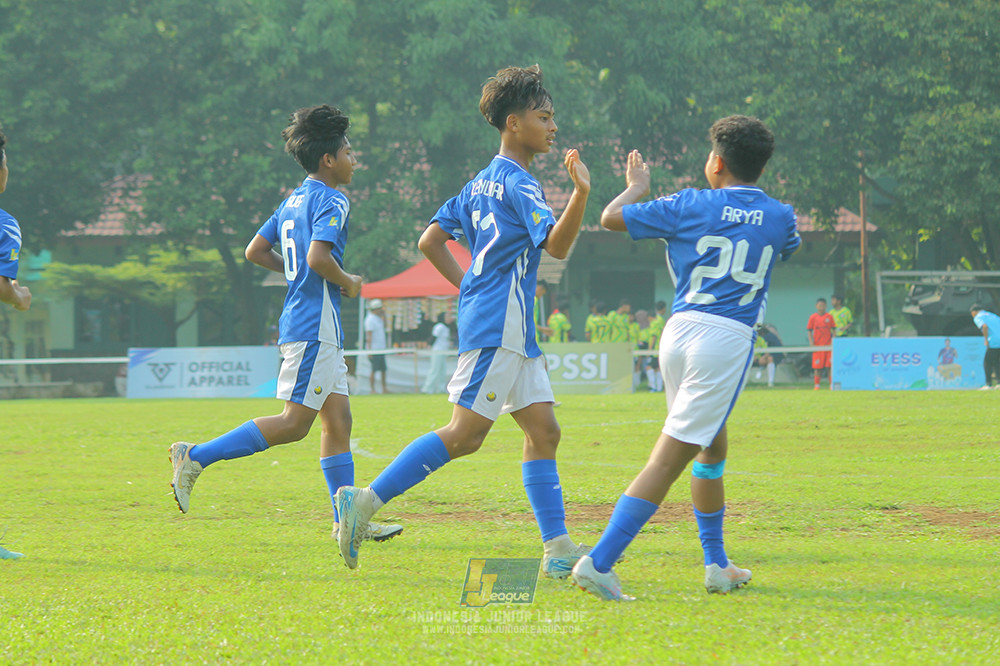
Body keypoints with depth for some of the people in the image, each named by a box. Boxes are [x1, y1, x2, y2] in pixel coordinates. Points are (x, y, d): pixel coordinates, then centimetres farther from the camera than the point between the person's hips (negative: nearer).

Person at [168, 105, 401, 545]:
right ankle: (196, 458, -12)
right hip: (316, 326, -10)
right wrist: (346, 282, -8)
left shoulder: (294, 200, 15)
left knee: (338, 419, 9)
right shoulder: (331, 201, -11)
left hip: (298, 323, 10)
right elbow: (318, 257, -25)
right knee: (294, 423, -10)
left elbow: (256, 251, 18)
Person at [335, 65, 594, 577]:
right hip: (498, 326, -10)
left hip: (513, 331, 10)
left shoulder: (482, 183, 18)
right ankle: (366, 501, -9)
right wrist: (580, 194, -35)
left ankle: (558, 550, 3)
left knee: (542, 431, 6)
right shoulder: (517, 183, -10)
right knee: (464, 434, -11)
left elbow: (430, 241, 18)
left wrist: (468, 286, 18)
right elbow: (556, 245, -23)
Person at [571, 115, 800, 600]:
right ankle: (599, 561, -18)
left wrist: (637, 189, 27)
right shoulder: (779, 217, 10)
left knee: (712, 447, 22)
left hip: (679, 333, 3)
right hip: (728, 340, -3)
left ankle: (717, 565, 26)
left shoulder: (691, 206, 5)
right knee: (671, 457, -8)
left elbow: (611, 218, 7)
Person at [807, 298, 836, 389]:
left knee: (830, 366, -3)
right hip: (817, 346, 0)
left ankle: (832, 384, 2)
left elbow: (833, 329, 9)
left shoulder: (829, 317, 3)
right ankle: (816, 385, 10)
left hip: (828, 344, 0)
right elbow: (809, 330, 5)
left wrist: (833, 341, -1)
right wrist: (811, 342, -5)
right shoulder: (813, 317, 1)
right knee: (817, 367, 3)